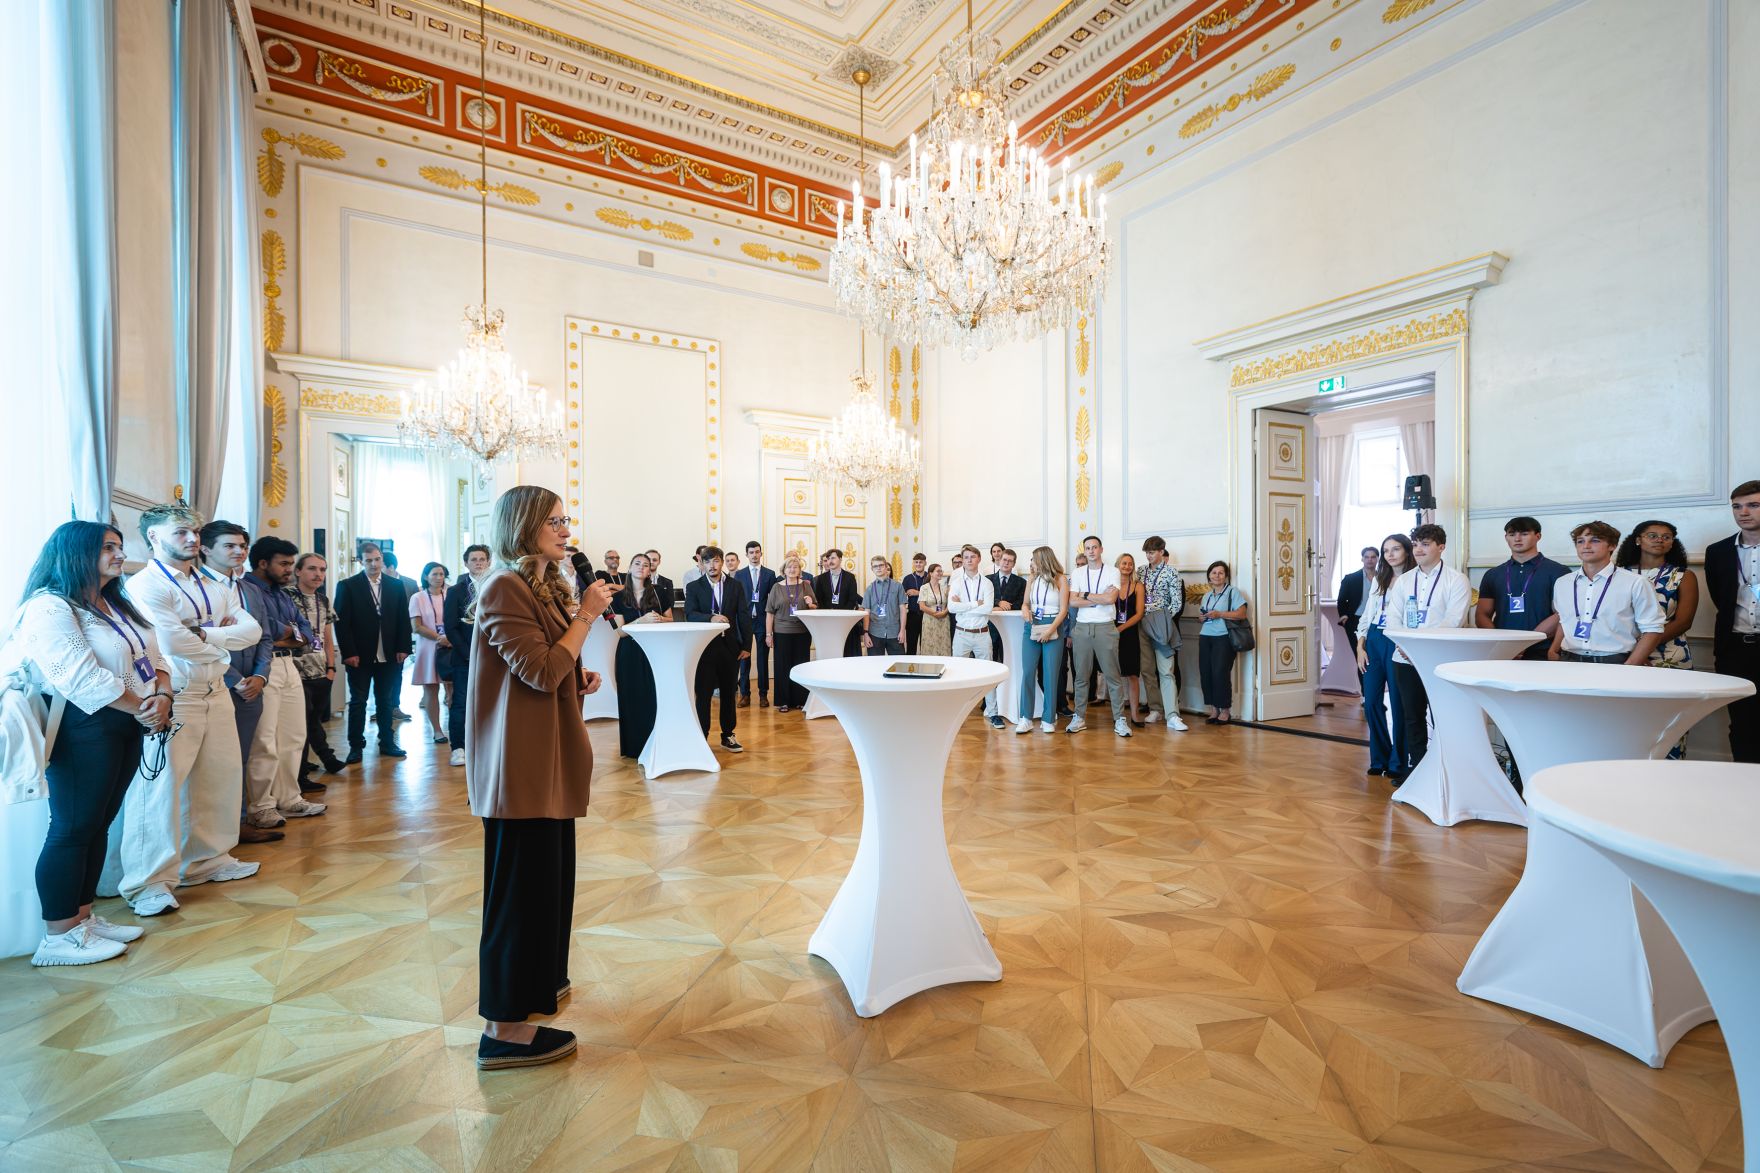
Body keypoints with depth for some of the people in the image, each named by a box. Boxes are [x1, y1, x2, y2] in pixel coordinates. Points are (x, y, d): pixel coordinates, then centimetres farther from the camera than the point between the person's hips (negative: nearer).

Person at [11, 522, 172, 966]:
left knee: (98, 825, 14)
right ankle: (58, 937, 10)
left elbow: (153, 658, 11)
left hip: (127, 726, 8)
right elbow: (82, 679, -21)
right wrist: (142, 708, -13)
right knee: (72, 829, -1)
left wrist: (162, 698, -7)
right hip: (83, 730, -8)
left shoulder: (116, 606, 16)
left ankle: (83, 916, 25)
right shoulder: (50, 608, -12)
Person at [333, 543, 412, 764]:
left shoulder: (396, 585, 7)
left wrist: (403, 648, 0)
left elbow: (403, 619, 7)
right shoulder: (347, 586, -2)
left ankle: (387, 743, 20)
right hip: (359, 655, -2)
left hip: (389, 655, 3)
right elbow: (342, 622, -5)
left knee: (386, 701, 10)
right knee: (358, 701, 6)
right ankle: (355, 746, 14)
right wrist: (349, 652, -11)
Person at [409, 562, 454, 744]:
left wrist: (451, 639, -9)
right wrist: (439, 637, -14)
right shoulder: (418, 598, 2)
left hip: (450, 648, 1)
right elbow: (416, 627, -4)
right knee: (431, 690, 4)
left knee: (453, 688, -2)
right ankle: (436, 730, 11)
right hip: (428, 649, -1)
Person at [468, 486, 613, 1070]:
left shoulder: (545, 587, 15)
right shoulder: (505, 590, -16)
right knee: (521, 882, -2)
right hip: (521, 762, -10)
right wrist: (587, 615, -19)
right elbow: (541, 672, -23)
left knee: (548, 873, 19)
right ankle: (504, 1029, 11)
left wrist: (580, 681, 6)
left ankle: (536, 982, 36)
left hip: (548, 758, 10)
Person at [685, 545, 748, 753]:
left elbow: (743, 617, 6)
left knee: (729, 693, 11)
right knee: (703, 694, -1)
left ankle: (728, 736, 23)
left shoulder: (735, 587, 8)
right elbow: (690, 615, -11)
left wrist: (745, 645, 1)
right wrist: (711, 618, -30)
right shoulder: (693, 587, 3)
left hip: (730, 647, 2)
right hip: (704, 647, -2)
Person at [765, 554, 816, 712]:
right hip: (782, 633, -1)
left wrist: (810, 604, -10)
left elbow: (815, 608, 13)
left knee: (801, 665, 6)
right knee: (783, 666, 2)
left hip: (803, 632, 1)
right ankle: (783, 701, 11)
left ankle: (800, 699, 17)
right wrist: (768, 634, -3)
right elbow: (770, 612, 2)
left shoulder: (806, 585, 6)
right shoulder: (777, 587, 3)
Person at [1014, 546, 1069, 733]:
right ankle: (1026, 718, 2)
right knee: (1028, 673, -3)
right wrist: (1027, 611, -7)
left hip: (1053, 629, -3)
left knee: (1050, 675, 0)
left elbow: (1063, 610, -5)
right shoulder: (1032, 578, 11)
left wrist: (1050, 630, -16)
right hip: (1031, 628, 3)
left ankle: (1048, 719, 9)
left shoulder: (1060, 580, -1)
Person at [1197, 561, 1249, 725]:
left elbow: (1242, 613, -8)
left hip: (1223, 638, -6)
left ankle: (1225, 710, 1)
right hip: (1205, 637, 6)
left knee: (1220, 673, -11)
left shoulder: (1233, 591, 2)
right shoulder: (1207, 595, 20)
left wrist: (1219, 614, -14)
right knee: (1205, 673, -1)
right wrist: (1201, 615, 5)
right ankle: (1213, 709, 7)